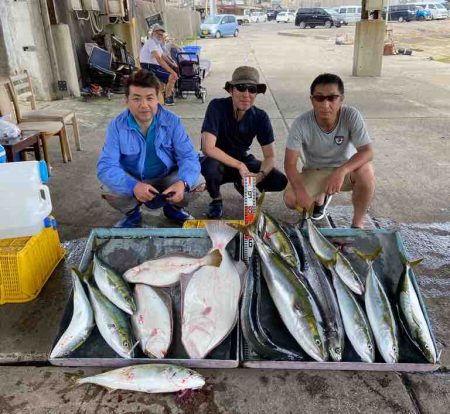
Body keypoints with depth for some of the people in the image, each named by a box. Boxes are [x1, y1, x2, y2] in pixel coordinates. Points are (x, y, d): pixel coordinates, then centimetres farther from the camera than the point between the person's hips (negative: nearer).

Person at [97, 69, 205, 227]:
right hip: (133, 181, -1)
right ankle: (132, 214, 7)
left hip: (167, 178, 1)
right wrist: (133, 186, -45)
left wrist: (182, 183, -43)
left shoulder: (172, 121, -16)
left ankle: (173, 208, 11)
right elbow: (106, 166, -25)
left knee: (197, 182, -24)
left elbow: (188, 157, -19)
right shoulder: (117, 125, -18)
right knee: (109, 190, -30)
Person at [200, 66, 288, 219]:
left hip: (242, 161, 3)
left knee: (280, 181, -17)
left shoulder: (260, 117, -13)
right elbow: (208, 148, -31)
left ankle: (242, 185, 15)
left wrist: (260, 175, -33)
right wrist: (239, 166, -29)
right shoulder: (217, 107, -23)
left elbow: (270, 156, -12)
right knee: (211, 166, -39)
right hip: (217, 160, -3)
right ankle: (216, 200, -4)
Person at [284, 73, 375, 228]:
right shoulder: (301, 124, -23)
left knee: (365, 170, -34)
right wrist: (301, 191, -38)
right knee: (290, 199, -22)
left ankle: (358, 223, -10)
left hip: (345, 170, -1)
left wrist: (341, 171, -47)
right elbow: (290, 163, -22)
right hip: (314, 172, 1)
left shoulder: (352, 116, -24)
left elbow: (367, 152, -28)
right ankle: (321, 196, 16)